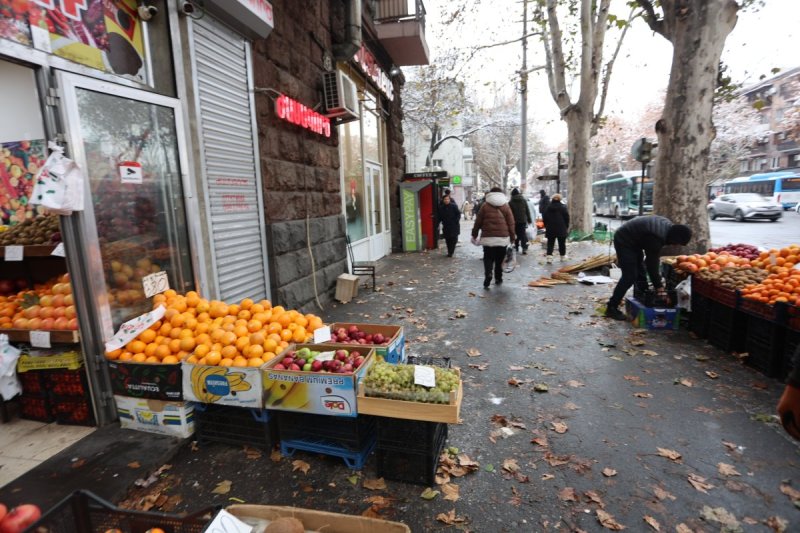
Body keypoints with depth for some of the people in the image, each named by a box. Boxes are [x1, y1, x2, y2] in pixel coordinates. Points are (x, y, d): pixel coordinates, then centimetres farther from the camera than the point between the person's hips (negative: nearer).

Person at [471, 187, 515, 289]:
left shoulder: (485, 205, 3)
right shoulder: (505, 206, 7)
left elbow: (478, 221, 2)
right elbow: (511, 223, 4)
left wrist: (474, 234, 11)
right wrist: (512, 237, 9)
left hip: (488, 237, -1)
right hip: (503, 237, 2)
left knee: (488, 259, 2)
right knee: (500, 259, 13)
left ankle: (488, 274, -19)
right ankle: (498, 278, 20)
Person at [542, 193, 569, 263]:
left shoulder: (548, 207, 2)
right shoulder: (563, 207, -5)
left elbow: (544, 217, 6)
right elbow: (567, 218, -1)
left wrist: (546, 226, 15)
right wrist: (567, 227, 9)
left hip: (550, 229, 1)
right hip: (561, 229, -1)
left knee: (550, 243, 2)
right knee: (562, 243, 12)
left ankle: (549, 256, -13)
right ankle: (563, 256, 23)